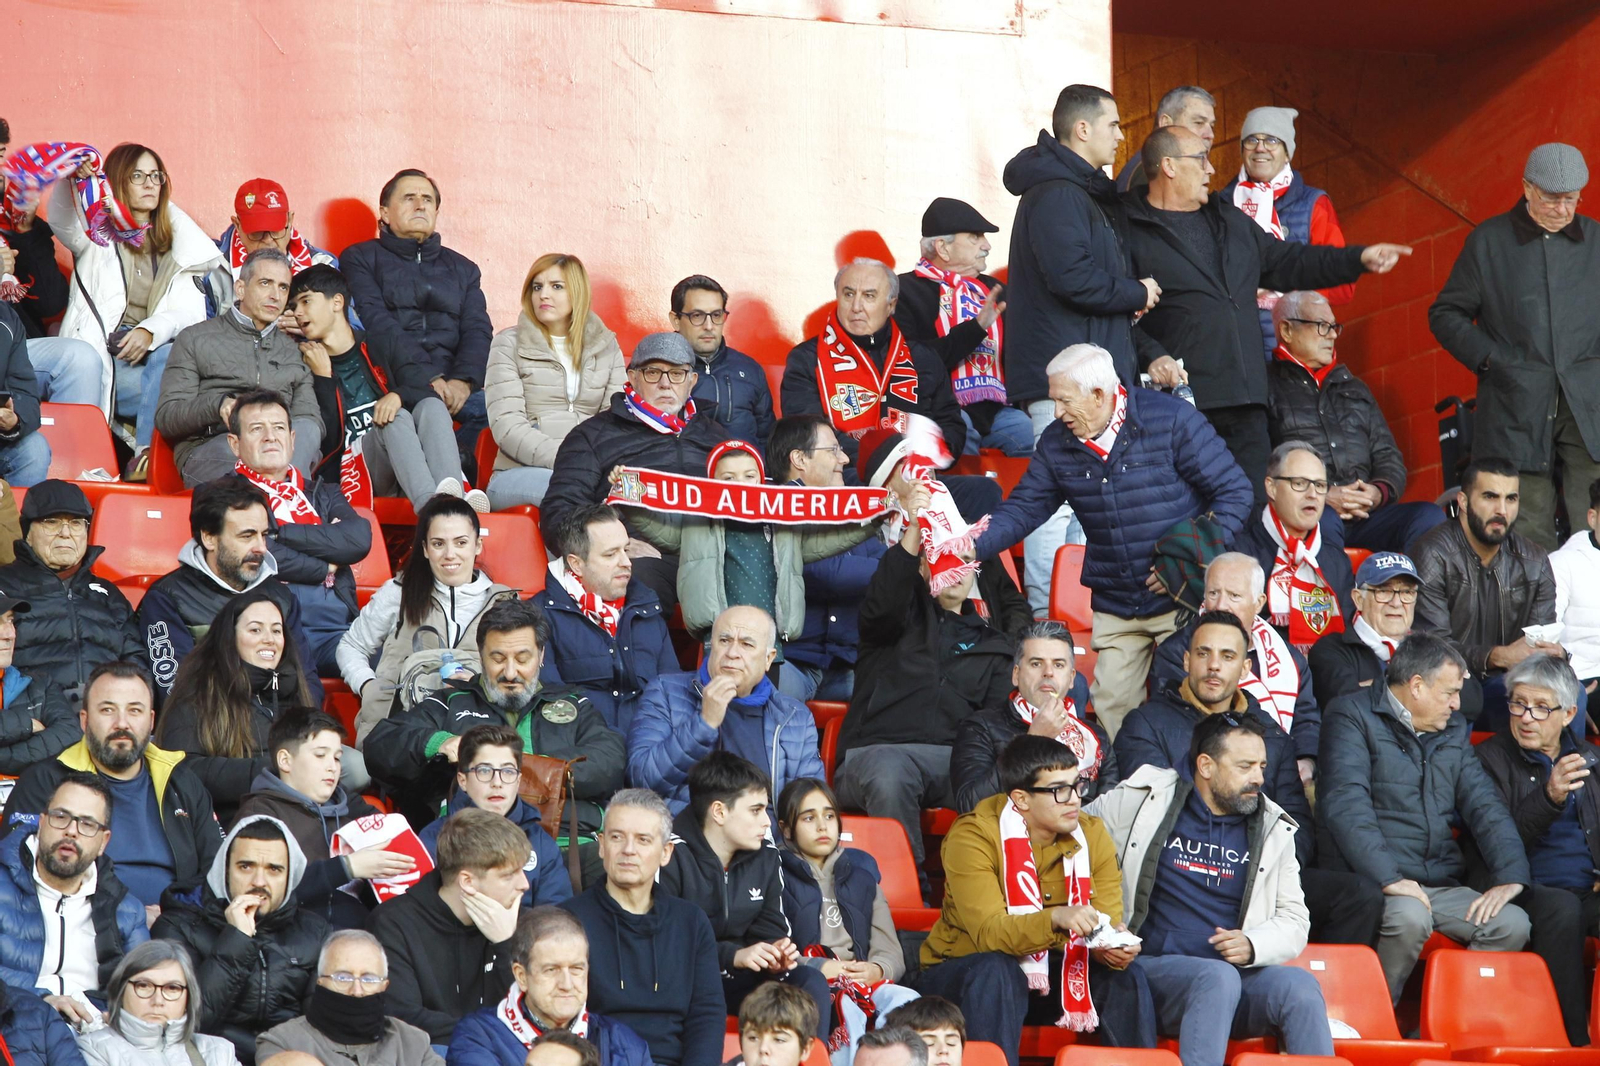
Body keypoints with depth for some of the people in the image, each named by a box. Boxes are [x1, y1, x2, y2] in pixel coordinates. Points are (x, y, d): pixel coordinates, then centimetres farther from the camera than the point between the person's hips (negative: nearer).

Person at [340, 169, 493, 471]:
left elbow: (478, 331, 13)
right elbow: (377, 326, -2)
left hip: (453, 384, 4)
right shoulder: (362, 259, 15)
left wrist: (462, 381, -11)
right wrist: (429, 378, -17)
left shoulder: (462, 268, 28)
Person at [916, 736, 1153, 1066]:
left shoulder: (1091, 835, -4)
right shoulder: (973, 836, -19)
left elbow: (1108, 923, -11)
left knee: (1126, 977, -18)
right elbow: (989, 932, -30)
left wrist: (1115, 950, -35)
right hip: (960, 973, -4)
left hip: (1047, 974, 4)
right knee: (996, 971, -36)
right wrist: (1056, 918, -47)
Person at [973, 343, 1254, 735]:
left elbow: (1234, 491, -10)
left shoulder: (1172, 420, -12)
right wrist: (973, 546, -13)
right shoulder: (1056, 445, 3)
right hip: (1115, 610, 5)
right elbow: (1023, 509, 5)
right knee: (1112, 710, 3)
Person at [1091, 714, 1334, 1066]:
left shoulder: (1274, 829, 14)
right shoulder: (1143, 801, 5)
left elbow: (1294, 922, 13)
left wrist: (1252, 945, -11)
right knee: (1218, 977, -36)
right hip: (1155, 968, -3)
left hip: (1240, 974, 3)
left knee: (1300, 986, -28)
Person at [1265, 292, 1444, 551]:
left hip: (1363, 516, 6)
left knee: (1429, 517, -22)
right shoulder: (1268, 386, 8)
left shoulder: (1354, 388, 31)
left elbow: (1389, 457, 27)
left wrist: (1379, 492, 3)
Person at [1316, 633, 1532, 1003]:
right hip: (1371, 883, -6)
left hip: (1441, 886, 6)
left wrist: (1511, 877, -4)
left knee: (1511, 923, -18)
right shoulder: (1351, 716, -1)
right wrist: (1388, 878, -26)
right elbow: (1346, 805, -15)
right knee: (1409, 917, -36)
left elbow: (1484, 806, 14)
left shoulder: (1453, 730, 21)